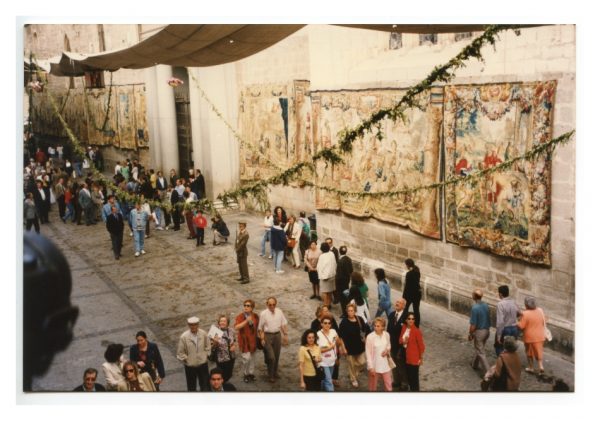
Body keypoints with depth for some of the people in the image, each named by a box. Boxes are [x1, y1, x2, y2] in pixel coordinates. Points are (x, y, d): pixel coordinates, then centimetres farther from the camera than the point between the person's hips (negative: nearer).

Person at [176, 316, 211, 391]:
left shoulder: (203, 334, -11)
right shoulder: (184, 337, -17)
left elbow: (207, 346, 4)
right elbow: (180, 352, -8)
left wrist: (206, 356, -1)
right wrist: (186, 360, -9)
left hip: (203, 363, 2)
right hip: (190, 365, -2)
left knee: (205, 385, 14)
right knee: (191, 387, 14)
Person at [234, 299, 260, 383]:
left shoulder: (255, 316, 1)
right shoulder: (240, 316, -11)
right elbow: (236, 327, -24)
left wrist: (258, 336, 11)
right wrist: (246, 321, -30)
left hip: (252, 339, 4)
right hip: (244, 340, -4)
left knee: (252, 357, 13)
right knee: (246, 358, -9)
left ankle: (251, 373, 27)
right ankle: (245, 374, 11)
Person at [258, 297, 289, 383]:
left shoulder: (279, 312, 0)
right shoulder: (263, 313, -10)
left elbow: (284, 324, 9)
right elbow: (260, 327, -5)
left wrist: (285, 335, 6)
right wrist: (262, 339, -9)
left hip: (277, 335, 4)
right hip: (267, 335, -4)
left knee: (277, 355, 16)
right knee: (271, 357, -8)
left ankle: (275, 372, 37)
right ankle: (271, 376, 9)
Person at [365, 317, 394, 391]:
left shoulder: (386, 335, -6)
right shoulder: (370, 337, -18)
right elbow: (368, 353, -13)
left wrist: (387, 350, -10)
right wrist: (371, 367, -14)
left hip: (385, 364, 4)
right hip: (374, 365, -4)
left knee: (388, 385, 12)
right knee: (373, 386, 10)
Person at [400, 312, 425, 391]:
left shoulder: (416, 331, -19)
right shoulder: (404, 328, 1)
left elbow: (421, 345, -14)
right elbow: (401, 340, 10)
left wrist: (421, 358, -9)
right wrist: (403, 341, -14)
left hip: (414, 357, -6)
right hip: (406, 356, 6)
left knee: (414, 376, 1)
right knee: (408, 375, 17)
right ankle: (411, 389, 33)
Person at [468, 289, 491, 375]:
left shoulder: (475, 308, -24)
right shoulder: (486, 306, 0)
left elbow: (473, 324, -21)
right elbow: (488, 319, 10)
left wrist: (470, 334, -7)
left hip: (479, 332, -8)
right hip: (486, 331, 8)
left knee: (481, 352, 0)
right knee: (479, 349, 25)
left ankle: (488, 371, -3)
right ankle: (474, 364, 43)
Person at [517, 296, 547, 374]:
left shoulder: (525, 314, -23)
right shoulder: (540, 310, -6)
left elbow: (521, 326, -19)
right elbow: (544, 322, 7)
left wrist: (516, 323, 0)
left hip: (530, 337, -4)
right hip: (540, 336, 4)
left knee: (529, 353, 14)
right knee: (539, 351, 16)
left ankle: (531, 368, 26)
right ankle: (541, 366, 3)